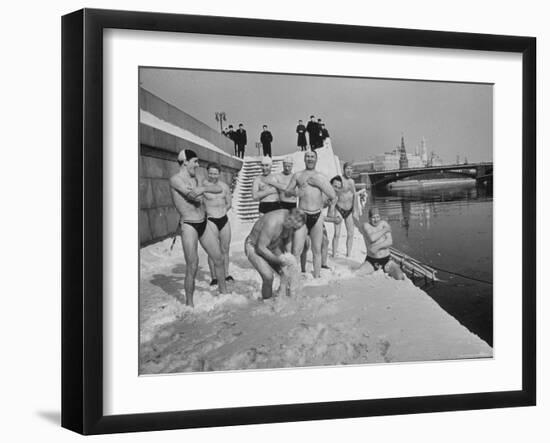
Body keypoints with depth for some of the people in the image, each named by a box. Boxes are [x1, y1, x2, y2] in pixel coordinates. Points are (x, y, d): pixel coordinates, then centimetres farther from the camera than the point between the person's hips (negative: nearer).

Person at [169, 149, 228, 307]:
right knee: (192, 268, -9)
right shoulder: (175, 179, -10)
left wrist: (202, 188, -16)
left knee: (219, 259, 12)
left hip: (204, 224, 8)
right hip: (189, 226, -8)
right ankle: (189, 304, 3)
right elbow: (191, 193, -26)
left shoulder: (194, 179, 13)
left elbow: (219, 189, 3)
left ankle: (223, 291, 29)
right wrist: (205, 187, -9)